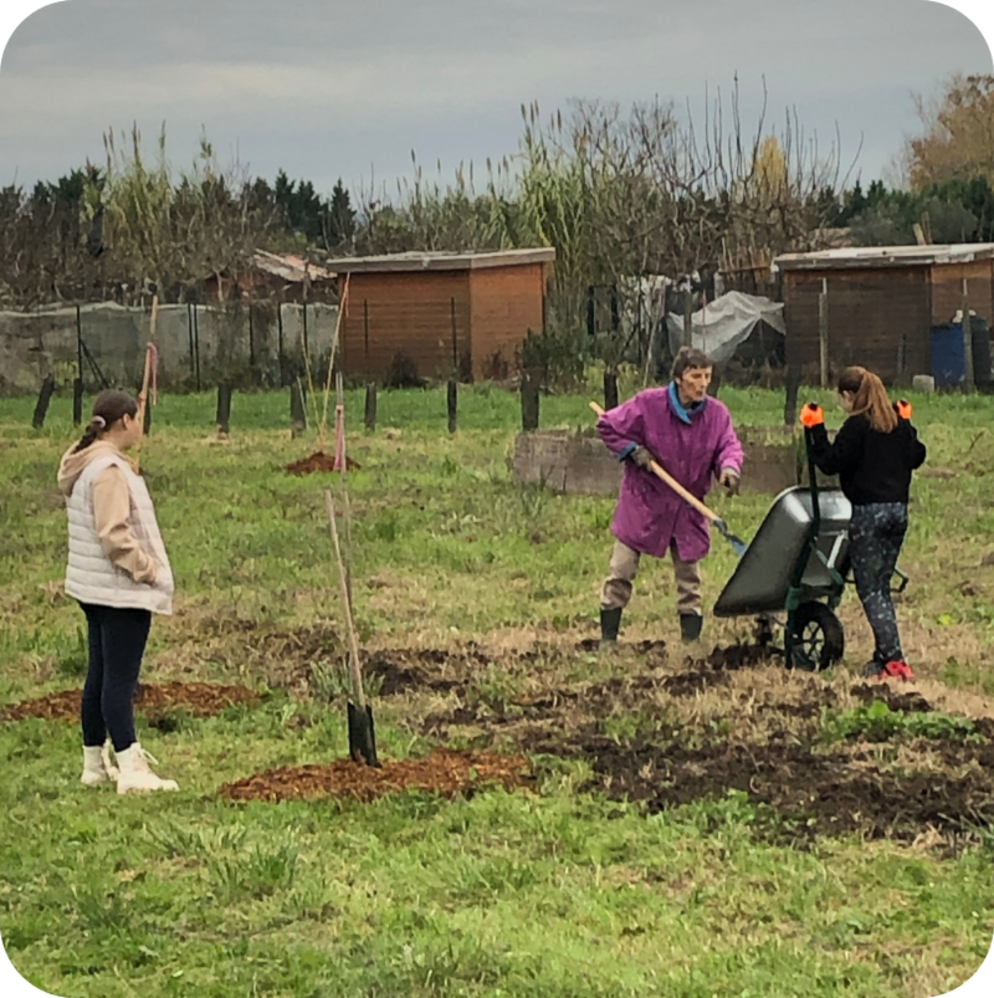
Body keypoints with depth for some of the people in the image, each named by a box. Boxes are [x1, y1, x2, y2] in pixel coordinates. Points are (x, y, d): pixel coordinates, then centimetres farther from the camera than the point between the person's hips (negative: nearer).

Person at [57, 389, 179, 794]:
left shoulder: (86, 465, 12)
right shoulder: (109, 469, -19)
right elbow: (113, 534, -23)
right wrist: (148, 568, -15)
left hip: (94, 588, 10)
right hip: (122, 592, -10)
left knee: (100, 675, 14)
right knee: (120, 678, -8)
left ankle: (95, 763, 21)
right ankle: (132, 770, -7)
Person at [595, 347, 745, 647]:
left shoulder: (716, 413, -6)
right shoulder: (648, 404, -13)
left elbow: (729, 445, -6)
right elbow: (607, 426, -3)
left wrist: (729, 467, -28)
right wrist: (633, 450, -15)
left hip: (687, 507, 3)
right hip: (643, 500, -2)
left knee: (689, 573, 8)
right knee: (621, 570, -1)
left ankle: (691, 638, 16)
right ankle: (608, 638, 7)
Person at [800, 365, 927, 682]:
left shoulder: (856, 426, -12)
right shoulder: (897, 424, 10)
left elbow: (830, 462, -14)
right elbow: (916, 457, 18)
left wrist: (816, 429, -8)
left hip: (868, 512, -7)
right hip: (898, 510, 7)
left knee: (870, 589, -3)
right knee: (882, 586, 16)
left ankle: (893, 659, -12)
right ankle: (883, 656, 15)